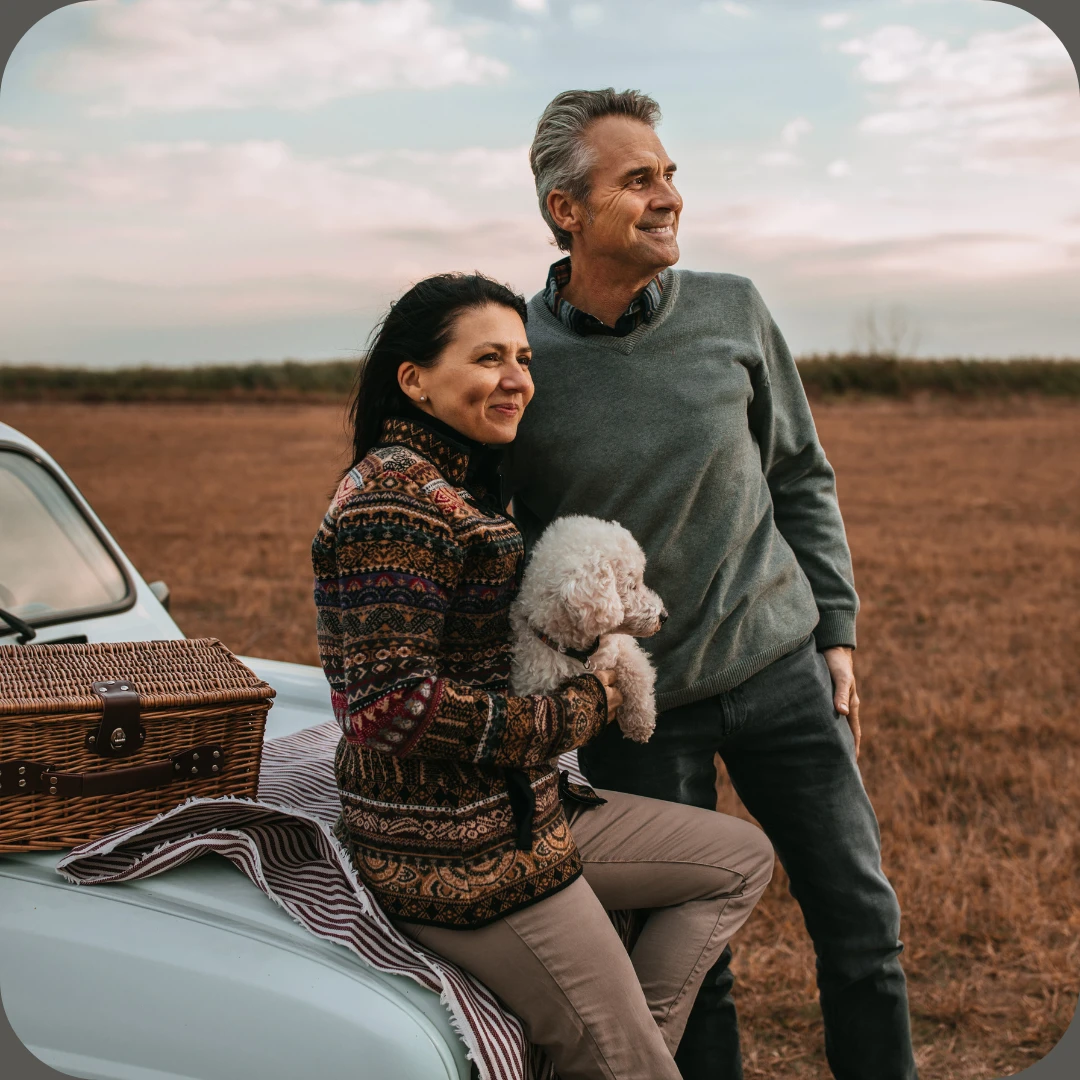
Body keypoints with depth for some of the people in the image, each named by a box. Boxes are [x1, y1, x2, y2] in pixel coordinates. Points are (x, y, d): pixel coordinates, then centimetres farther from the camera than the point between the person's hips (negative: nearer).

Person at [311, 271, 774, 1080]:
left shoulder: (465, 485, 12)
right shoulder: (394, 501, -20)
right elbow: (392, 705, -27)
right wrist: (576, 714, -16)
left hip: (523, 811, 10)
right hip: (457, 857, -10)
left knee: (743, 860, 15)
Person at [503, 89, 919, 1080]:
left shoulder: (733, 311, -3)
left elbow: (802, 479, 8)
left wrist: (834, 629, 5)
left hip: (779, 668, 3)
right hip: (634, 706, -2)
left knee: (861, 918, 9)